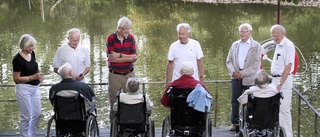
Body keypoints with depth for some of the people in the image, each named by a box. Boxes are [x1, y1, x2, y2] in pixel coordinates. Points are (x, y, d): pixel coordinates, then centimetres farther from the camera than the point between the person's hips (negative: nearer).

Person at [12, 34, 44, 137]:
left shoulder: (32, 54, 2)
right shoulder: (18, 59, -18)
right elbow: (16, 79, -16)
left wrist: (39, 74, 0)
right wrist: (32, 77, -24)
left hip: (35, 88, 7)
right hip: (24, 89, -7)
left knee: (37, 114, 13)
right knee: (26, 116, 1)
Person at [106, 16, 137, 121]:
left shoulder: (131, 38, 1)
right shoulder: (111, 38, -8)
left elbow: (134, 58, -5)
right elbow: (112, 58, -16)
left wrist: (120, 55, -14)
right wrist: (128, 57, -12)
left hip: (129, 74, 2)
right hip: (114, 75, -2)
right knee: (114, 101, 6)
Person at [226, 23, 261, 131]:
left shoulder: (256, 46, 0)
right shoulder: (235, 44, 13)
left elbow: (256, 64, -8)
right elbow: (229, 60, 11)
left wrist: (242, 73, -14)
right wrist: (233, 71, -8)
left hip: (250, 78, -3)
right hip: (236, 77, 3)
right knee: (235, 101, 4)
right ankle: (234, 123, 12)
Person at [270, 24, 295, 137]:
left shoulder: (288, 45, -13)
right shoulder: (278, 45, 14)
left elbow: (288, 67, -18)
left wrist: (280, 84, -20)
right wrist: (275, 81, 12)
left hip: (284, 79, -9)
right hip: (276, 78, 9)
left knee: (283, 109, -8)